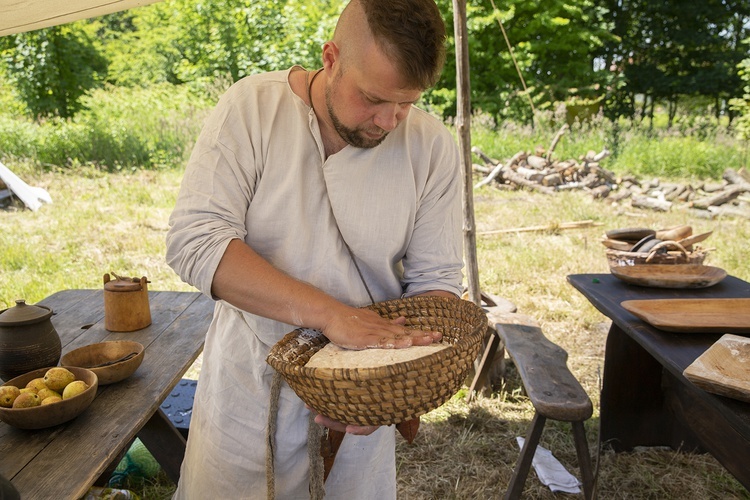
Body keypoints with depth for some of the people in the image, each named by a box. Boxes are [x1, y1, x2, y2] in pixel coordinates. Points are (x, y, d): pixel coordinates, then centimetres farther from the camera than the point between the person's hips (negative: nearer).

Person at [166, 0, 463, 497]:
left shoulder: (432, 147, -11)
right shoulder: (252, 107, -15)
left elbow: (435, 281, -7)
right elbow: (194, 241, -22)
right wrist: (329, 312, -30)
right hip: (247, 379, 0)